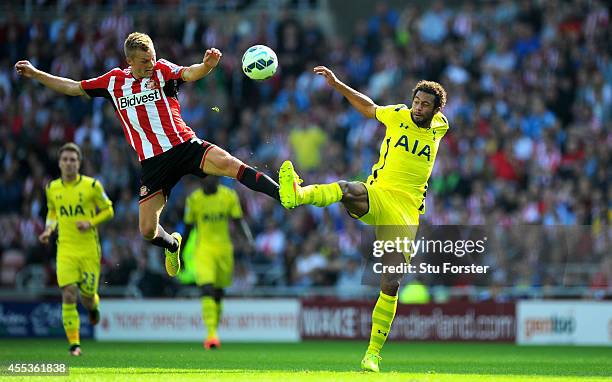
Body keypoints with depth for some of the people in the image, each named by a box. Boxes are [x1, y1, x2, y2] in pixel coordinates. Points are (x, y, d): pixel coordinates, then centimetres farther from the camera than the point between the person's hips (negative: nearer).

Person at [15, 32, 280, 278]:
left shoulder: (162, 70, 1)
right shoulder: (114, 81, 10)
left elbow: (189, 74, -20)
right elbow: (73, 88, 21)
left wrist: (207, 65, -43)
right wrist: (34, 74, 18)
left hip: (184, 145, -2)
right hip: (152, 162, 3)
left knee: (229, 164, -29)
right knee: (147, 231, -1)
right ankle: (173, 245, 33)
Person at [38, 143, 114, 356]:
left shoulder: (92, 186, -5)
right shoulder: (52, 188, 4)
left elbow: (108, 210, 4)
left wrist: (91, 222, -13)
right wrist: (49, 229, 2)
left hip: (89, 249, -1)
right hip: (65, 250, 1)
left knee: (87, 297, 4)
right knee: (68, 295, -13)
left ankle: (93, 305, 44)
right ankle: (74, 343, -5)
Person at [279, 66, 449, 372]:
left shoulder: (439, 128, 10)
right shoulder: (399, 116, 6)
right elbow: (368, 107, 23)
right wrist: (337, 85, 18)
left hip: (406, 214, 1)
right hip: (376, 197, -1)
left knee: (390, 285, -8)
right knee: (347, 190, -40)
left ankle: (373, 353, 0)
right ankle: (297, 194, -68)